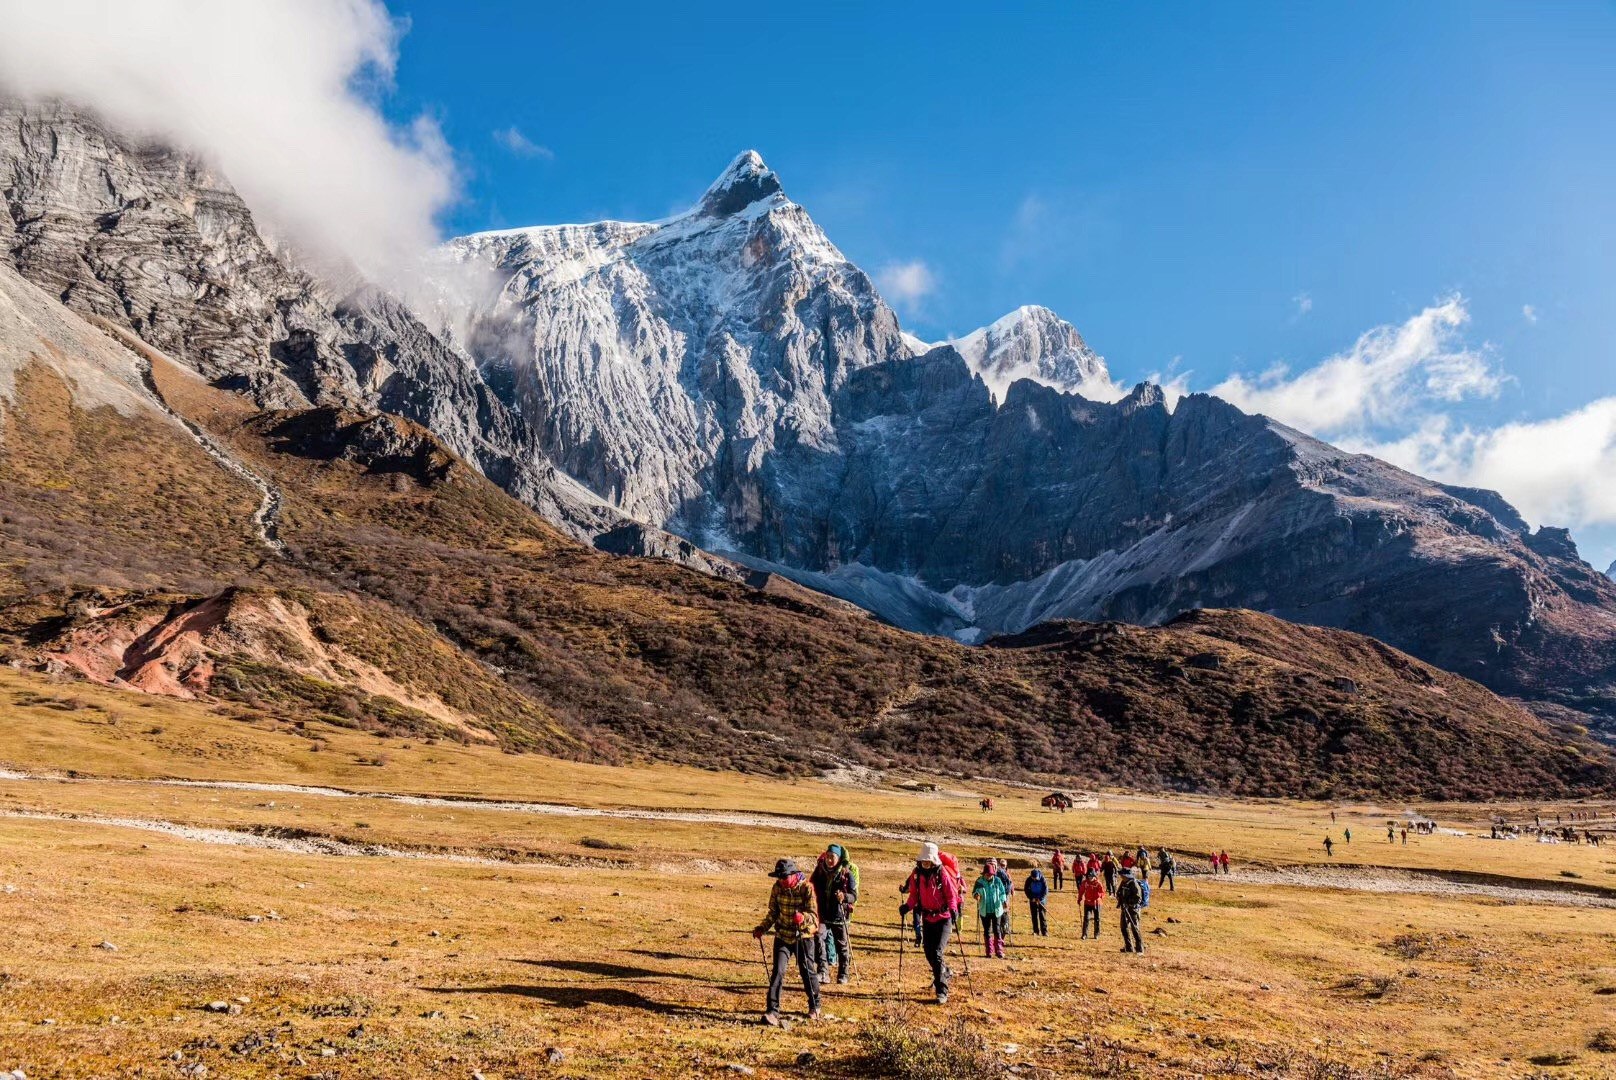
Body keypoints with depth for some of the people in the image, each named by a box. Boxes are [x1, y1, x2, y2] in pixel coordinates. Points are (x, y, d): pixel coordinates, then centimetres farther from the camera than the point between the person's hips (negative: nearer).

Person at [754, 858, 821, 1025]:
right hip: (783, 936, 3)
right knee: (778, 971, -10)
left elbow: (813, 915, -20)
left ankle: (815, 1006, 33)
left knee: (807, 972, 9)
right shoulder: (777, 888, -4)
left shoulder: (806, 888, -17)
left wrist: (803, 917, -41)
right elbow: (773, 912, 8)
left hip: (803, 937, -3)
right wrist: (762, 928, -5)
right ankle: (772, 1012, -10)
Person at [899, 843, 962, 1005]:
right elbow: (914, 895, 5)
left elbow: (951, 896, -10)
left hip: (943, 918, -5)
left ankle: (942, 992, -10)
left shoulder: (943, 875, -15)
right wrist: (907, 906, -13)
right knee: (929, 953, 14)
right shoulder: (916, 874, -3)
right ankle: (944, 972, 45)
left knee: (938, 952, -15)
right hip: (927, 918, 5)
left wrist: (953, 910, -28)